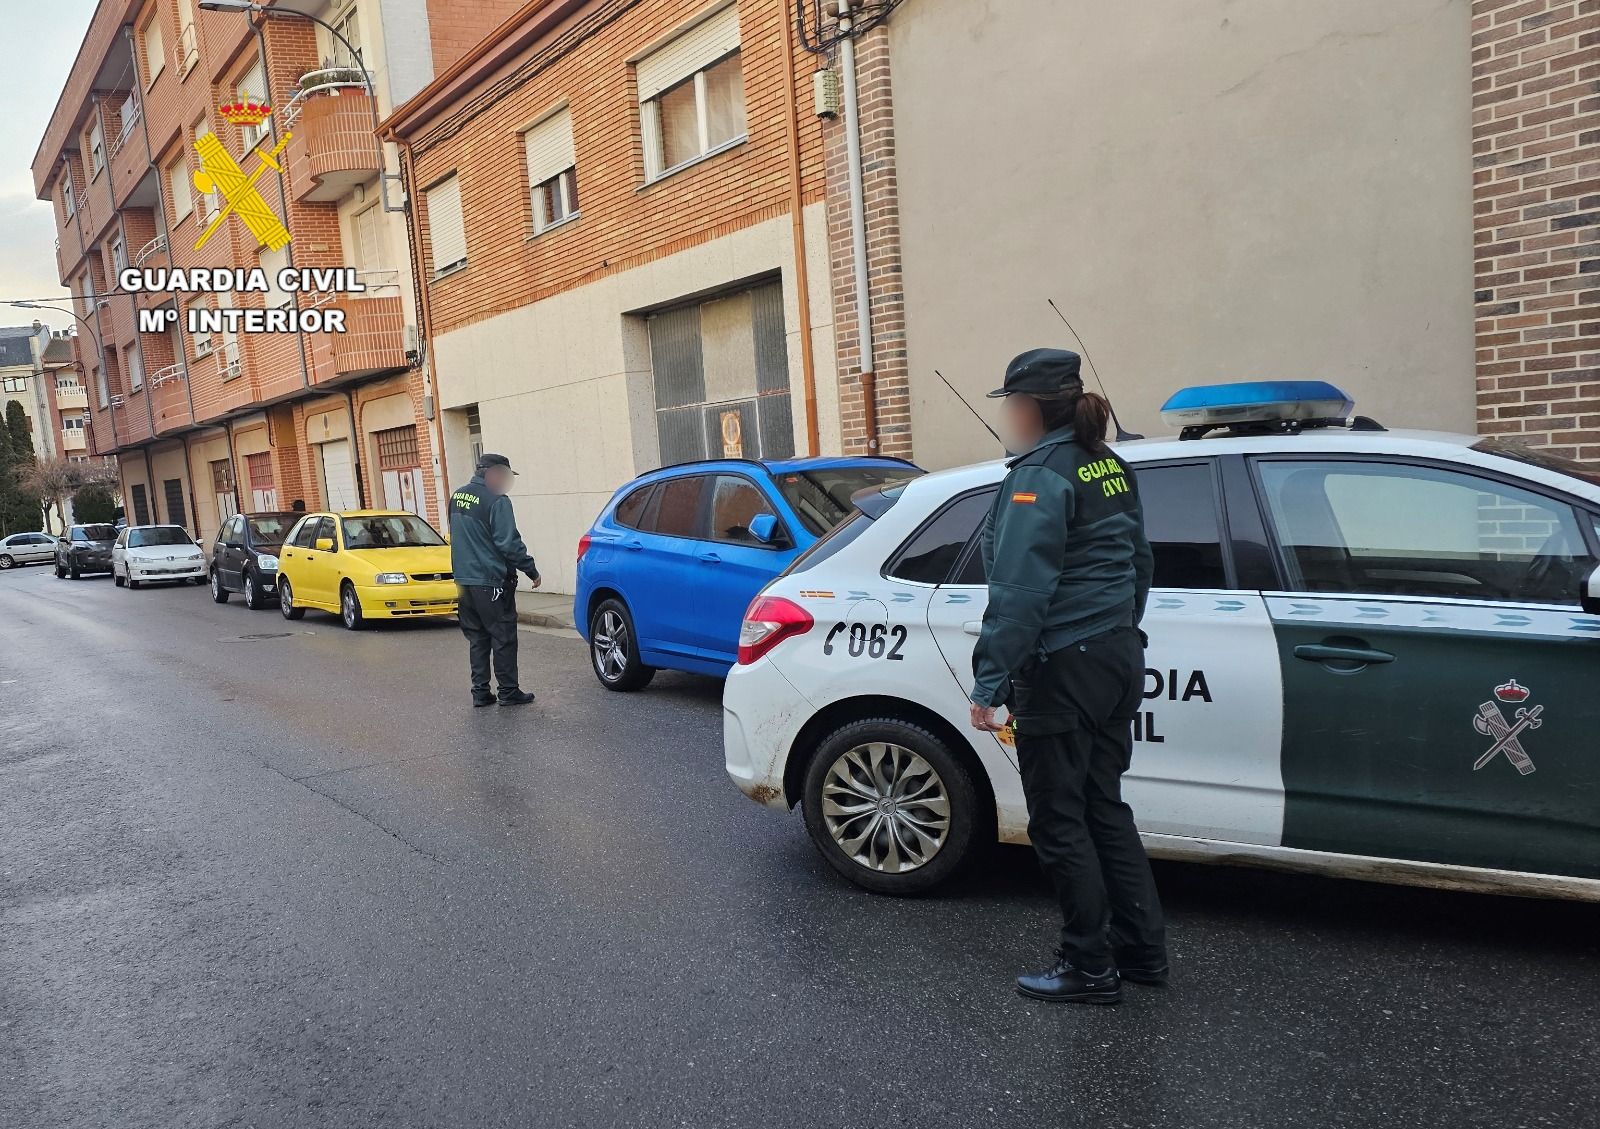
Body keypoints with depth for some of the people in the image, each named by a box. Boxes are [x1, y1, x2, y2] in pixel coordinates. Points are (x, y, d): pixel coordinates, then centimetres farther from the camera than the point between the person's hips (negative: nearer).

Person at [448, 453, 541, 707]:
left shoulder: (457, 497, 10)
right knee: (503, 638, 2)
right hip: (491, 581, -8)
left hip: (464, 579, 8)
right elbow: (509, 543, -19)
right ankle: (508, 691, 7)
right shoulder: (496, 501, -16)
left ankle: (480, 692, 14)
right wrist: (532, 571, -11)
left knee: (477, 638, 13)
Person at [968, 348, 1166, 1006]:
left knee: (1059, 822, 4)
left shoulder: (1040, 476, -16)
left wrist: (989, 684, -21)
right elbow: (1140, 564, 19)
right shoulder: (1111, 467, 11)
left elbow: (1019, 594, -23)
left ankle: (1089, 968, 15)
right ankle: (1142, 949, 28)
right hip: (1119, 658, 9)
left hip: (1062, 672, -9)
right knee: (1103, 807, 19)